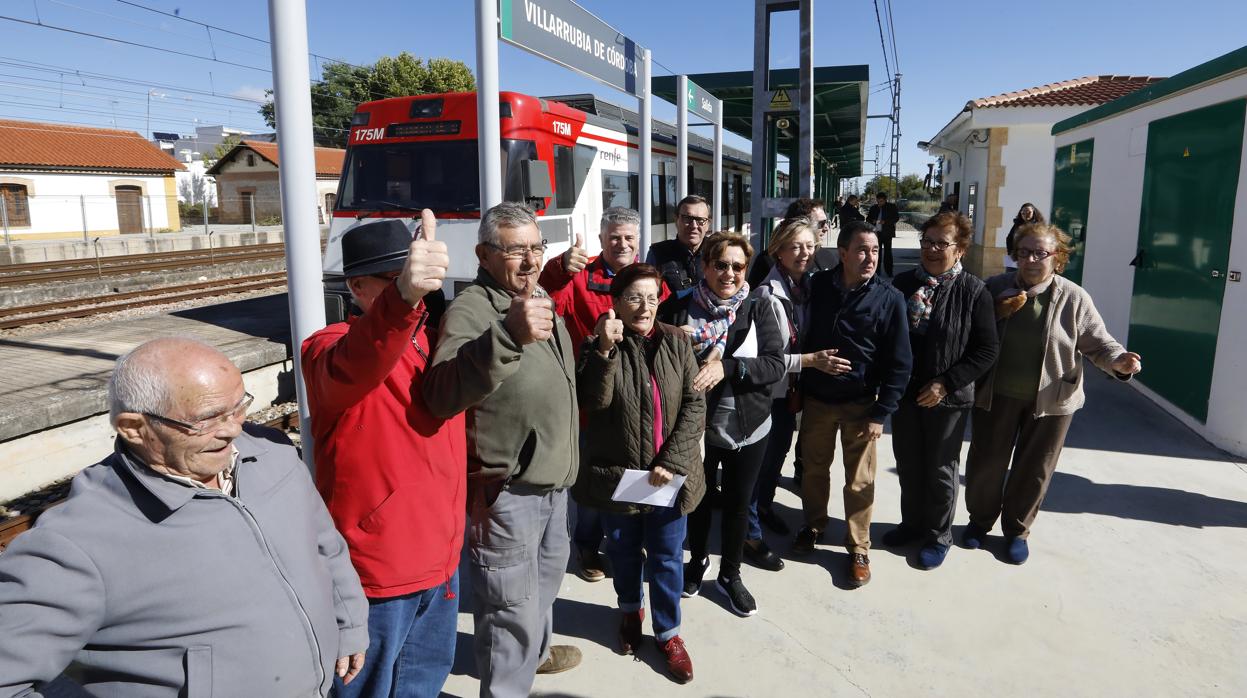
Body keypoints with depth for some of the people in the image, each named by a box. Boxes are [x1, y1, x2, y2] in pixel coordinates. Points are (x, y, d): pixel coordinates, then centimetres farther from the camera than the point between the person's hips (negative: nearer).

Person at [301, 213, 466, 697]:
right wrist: (404, 296, -62)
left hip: (441, 555, 7)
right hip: (375, 566, -7)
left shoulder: (432, 338, 4)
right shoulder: (330, 348, -18)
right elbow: (353, 366, -45)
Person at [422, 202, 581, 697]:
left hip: (552, 480, 10)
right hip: (505, 491, -10)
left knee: (546, 576, 29)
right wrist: (508, 335, -52)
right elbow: (443, 394, -43)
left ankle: (536, 650, 54)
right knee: (512, 609, 2)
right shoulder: (471, 310, -23)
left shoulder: (541, 300, 6)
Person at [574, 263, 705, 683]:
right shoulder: (599, 345, -6)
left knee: (667, 557, 11)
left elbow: (694, 405, -5)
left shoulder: (676, 342, -3)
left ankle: (668, 631, 31)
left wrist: (672, 461, -14)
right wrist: (606, 349, -31)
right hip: (617, 472, 0)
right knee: (625, 551, 19)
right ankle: (630, 610, 45)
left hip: (669, 473, 1)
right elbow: (594, 402, -20)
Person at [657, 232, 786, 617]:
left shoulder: (757, 310, -6)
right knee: (697, 498, 20)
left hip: (747, 427, 1)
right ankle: (697, 561, 46)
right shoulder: (677, 308, -8)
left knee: (738, 504, 16)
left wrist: (726, 366, -27)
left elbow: (775, 365, -14)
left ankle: (730, 574, 39)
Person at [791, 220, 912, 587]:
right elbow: (802, 336, 6)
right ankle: (813, 526, 38)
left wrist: (881, 413, -10)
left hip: (861, 404, -2)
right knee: (814, 468, 16)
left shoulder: (889, 298, -10)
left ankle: (858, 547, 24)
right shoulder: (818, 286, -4)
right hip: (816, 398, 2)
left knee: (859, 480, 7)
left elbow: (899, 362, -8)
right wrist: (798, 387, 6)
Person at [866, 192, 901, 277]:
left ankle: (889, 271, 0)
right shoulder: (874, 208, 11)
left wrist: (885, 221, -17)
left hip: (887, 232, -3)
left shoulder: (891, 207, 3)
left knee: (887, 251, -3)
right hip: (876, 232, 3)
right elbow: (868, 218, 14)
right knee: (877, 251, 4)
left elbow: (897, 217, -3)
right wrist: (872, 221, -10)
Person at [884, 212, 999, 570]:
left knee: (941, 469, 11)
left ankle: (939, 536, 29)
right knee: (908, 463, 17)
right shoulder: (903, 282, 0)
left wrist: (945, 383, -16)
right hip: (904, 392, 4)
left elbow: (986, 350, -10)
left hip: (948, 398, -4)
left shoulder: (973, 292, -11)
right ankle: (912, 523, 37)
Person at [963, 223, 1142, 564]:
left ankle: (1017, 530, 33)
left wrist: (1118, 361, -24)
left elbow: (1098, 343, -3)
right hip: (996, 395, 1)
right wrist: (996, 314, -18)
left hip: (1050, 400, -1)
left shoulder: (1073, 298, -8)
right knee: (985, 462, 12)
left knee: (1033, 470, 13)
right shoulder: (995, 288, -4)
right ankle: (980, 520, 35)